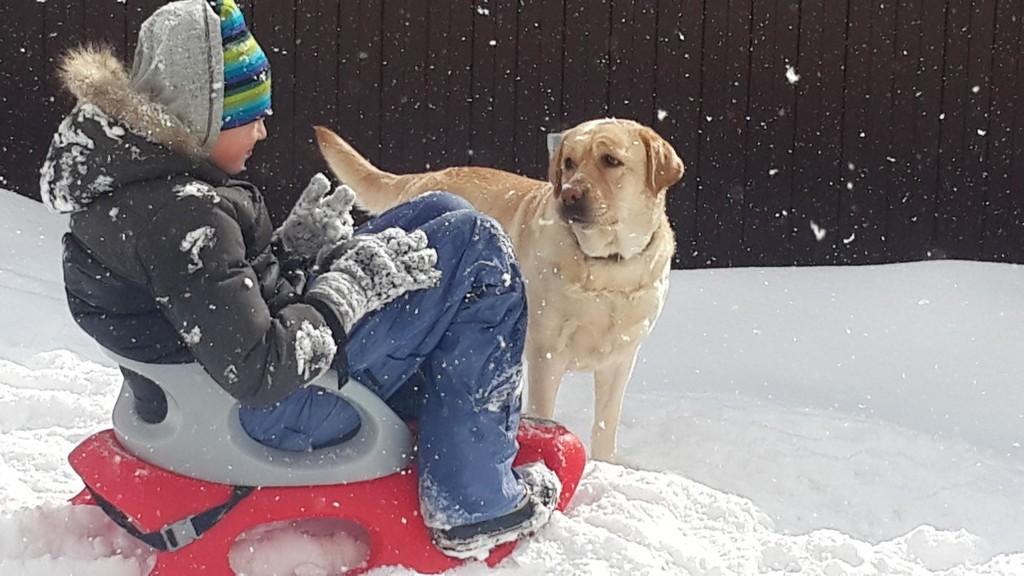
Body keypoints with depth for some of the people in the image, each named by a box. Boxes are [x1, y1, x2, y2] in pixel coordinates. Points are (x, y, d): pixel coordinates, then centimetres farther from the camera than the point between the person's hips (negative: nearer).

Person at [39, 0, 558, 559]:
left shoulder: (129, 165, 2)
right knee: (475, 248, -11)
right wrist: (351, 287, -19)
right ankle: (473, 502, -5)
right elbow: (259, 373, -30)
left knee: (440, 214, 13)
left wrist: (291, 246, 1)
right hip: (280, 408, -10)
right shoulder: (181, 215, -28)